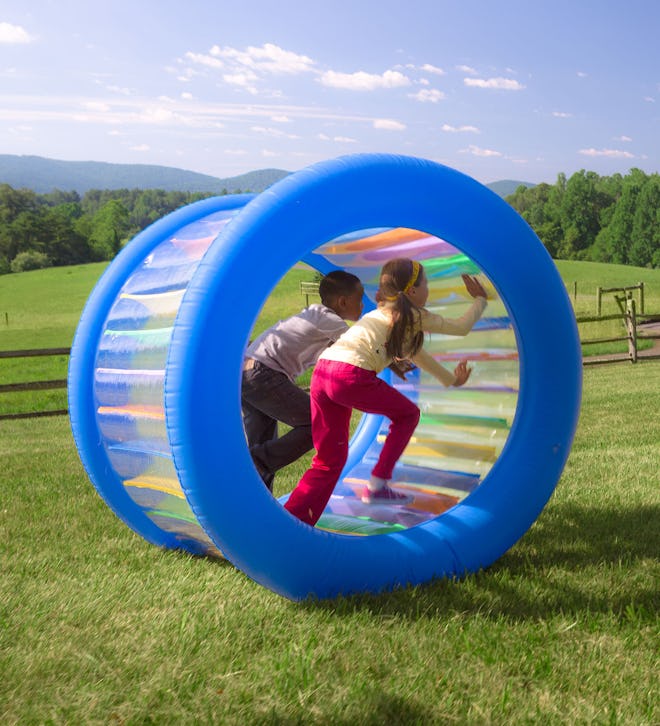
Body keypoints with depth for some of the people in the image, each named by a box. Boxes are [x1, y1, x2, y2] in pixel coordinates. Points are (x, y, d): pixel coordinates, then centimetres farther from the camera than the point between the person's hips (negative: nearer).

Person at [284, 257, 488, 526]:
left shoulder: (386, 313, 32)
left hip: (322, 371, 8)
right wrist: (480, 300, 36)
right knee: (408, 414, 18)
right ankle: (377, 486, 16)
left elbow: (416, 354, 44)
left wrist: (451, 379, 54)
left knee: (330, 461, 13)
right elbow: (462, 327, 18)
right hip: (352, 375, -8)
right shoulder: (415, 316, 8)